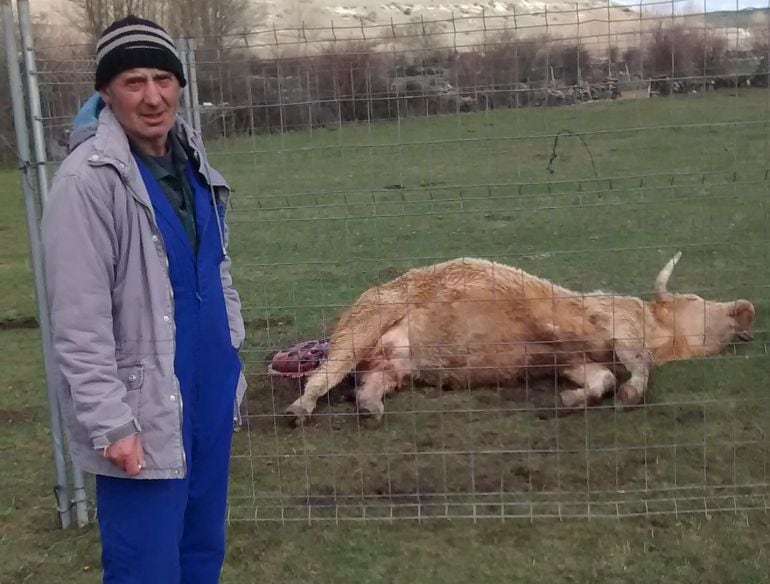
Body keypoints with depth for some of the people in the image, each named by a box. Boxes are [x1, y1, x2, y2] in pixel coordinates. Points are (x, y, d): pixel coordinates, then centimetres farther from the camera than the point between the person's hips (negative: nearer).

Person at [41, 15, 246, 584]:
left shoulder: (192, 161, 7)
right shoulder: (87, 179, -17)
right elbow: (79, 322, -19)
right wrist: (110, 423, -20)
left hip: (209, 397, 7)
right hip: (144, 413, -7)